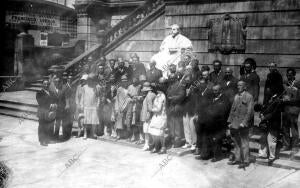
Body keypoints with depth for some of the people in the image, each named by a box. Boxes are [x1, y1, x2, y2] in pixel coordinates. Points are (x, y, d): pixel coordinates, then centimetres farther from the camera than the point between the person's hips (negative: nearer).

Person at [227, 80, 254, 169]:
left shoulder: (249, 96, -5)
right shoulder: (236, 96, 15)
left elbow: (249, 111, -11)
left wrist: (244, 122, -17)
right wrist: (230, 121, 9)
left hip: (243, 123, -6)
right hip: (235, 122, 7)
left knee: (244, 143, -1)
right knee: (236, 142, 12)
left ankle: (245, 161, 8)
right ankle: (237, 159, 22)